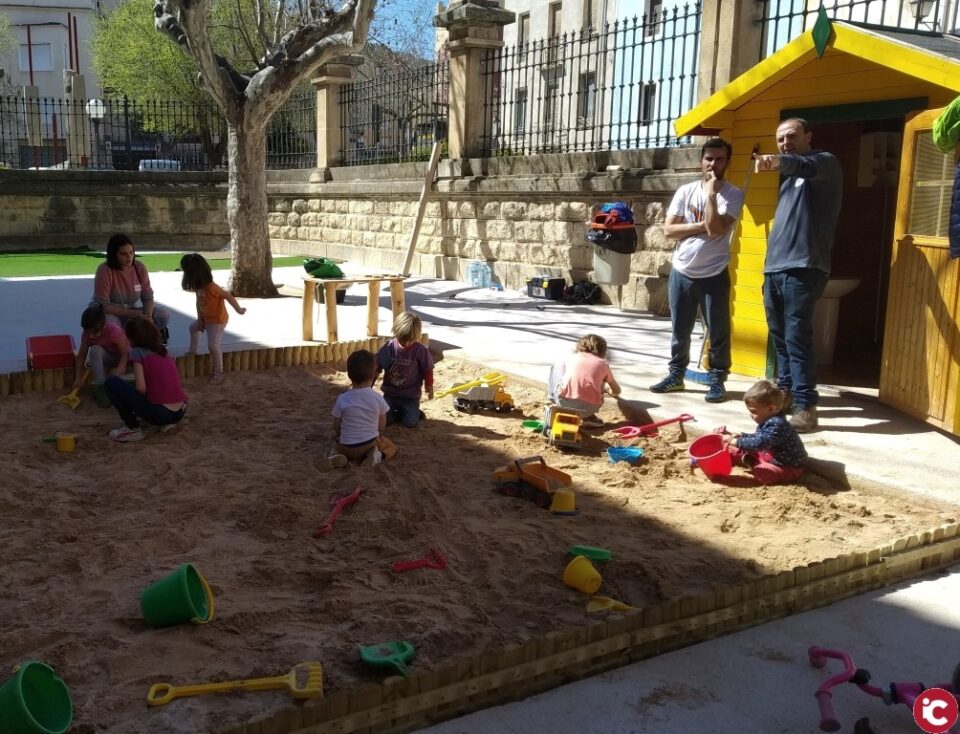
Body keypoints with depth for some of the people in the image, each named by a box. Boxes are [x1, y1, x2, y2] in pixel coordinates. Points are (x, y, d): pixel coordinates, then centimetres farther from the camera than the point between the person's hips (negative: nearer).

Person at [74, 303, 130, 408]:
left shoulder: (115, 331, -32)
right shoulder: (87, 334, -19)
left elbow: (125, 354, -30)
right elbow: (82, 356, -13)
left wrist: (116, 374, -41)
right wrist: (78, 378, -17)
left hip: (120, 358, -3)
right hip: (104, 358, 4)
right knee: (95, 350, -32)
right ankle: (99, 387, -32)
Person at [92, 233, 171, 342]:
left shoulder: (140, 267, -7)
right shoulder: (104, 270, -20)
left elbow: (148, 298, -3)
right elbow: (103, 305, -22)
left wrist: (148, 316, -26)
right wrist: (136, 314, -28)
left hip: (133, 311, 4)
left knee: (164, 316, -17)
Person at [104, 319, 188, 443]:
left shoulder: (138, 352, 0)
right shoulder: (164, 352, 18)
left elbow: (141, 388, -11)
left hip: (159, 413, -7)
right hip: (181, 413, 7)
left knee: (111, 383, 3)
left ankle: (133, 428, 6)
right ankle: (168, 422, 19)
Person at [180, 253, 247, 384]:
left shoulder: (211, 288, -33)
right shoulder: (198, 286, -6)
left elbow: (228, 296, -27)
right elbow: (198, 302, 1)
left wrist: (239, 310, -16)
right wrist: (200, 319, -4)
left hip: (218, 320, -10)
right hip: (206, 318, 10)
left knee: (213, 345, -17)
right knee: (193, 327, 32)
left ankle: (219, 372, -6)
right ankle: (194, 351, 51)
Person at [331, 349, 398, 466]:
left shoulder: (342, 399, -11)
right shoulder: (378, 398, -11)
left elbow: (336, 427, -2)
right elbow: (382, 425, 1)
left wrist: (336, 436, 20)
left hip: (347, 446, 1)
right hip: (371, 443, -1)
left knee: (336, 442, 37)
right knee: (392, 446, 29)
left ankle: (341, 456, 1)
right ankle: (377, 456, -5)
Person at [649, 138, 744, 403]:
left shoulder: (733, 194, -7)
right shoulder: (685, 191, 3)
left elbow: (715, 230, -21)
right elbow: (668, 230, -4)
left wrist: (711, 194, -18)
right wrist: (701, 225, -13)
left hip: (714, 275, -3)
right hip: (681, 272, 3)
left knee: (718, 331, 3)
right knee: (679, 329, 13)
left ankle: (717, 380, 15)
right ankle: (676, 375, 25)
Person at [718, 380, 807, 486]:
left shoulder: (777, 425, -30)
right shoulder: (769, 421, 2)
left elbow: (759, 443, -39)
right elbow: (757, 437, 19)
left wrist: (736, 441, -34)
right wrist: (740, 436, 7)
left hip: (789, 467, -10)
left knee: (761, 472, -33)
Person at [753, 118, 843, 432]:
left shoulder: (825, 162, -1)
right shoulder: (789, 174, 24)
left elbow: (806, 167, -26)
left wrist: (779, 162, -46)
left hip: (803, 267, -8)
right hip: (775, 266, 8)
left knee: (797, 336, -12)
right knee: (779, 335, 13)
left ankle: (805, 406, -10)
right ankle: (786, 391, 24)